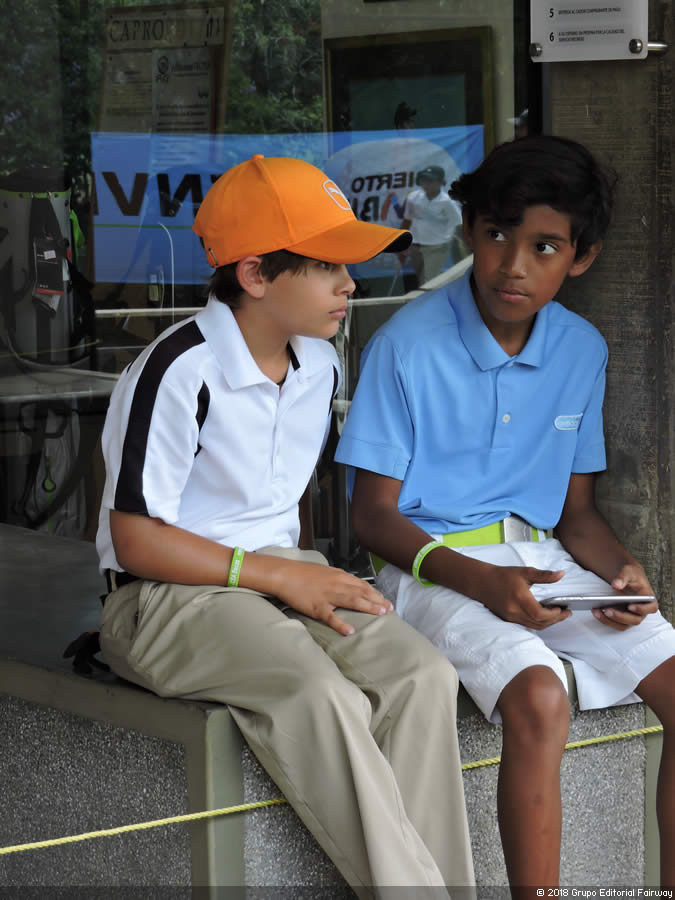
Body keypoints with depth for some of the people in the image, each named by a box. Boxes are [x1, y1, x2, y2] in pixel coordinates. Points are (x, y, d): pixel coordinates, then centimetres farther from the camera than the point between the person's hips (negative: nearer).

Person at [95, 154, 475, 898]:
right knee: (319, 696, -34)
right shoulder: (181, 371, -14)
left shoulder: (319, 367, 12)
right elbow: (135, 539, -14)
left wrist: (313, 575, 4)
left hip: (284, 577, 7)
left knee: (422, 676, -20)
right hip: (169, 595, -7)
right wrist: (276, 575, -16)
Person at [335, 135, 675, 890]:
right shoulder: (409, 346, -10)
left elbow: (576, 510, 16)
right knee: (539, 696, -32)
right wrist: (478, 580, -21)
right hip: (434, 566, -6)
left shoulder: (581, 352, 7)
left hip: (541, 559, 6)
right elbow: (375, 516, -7)